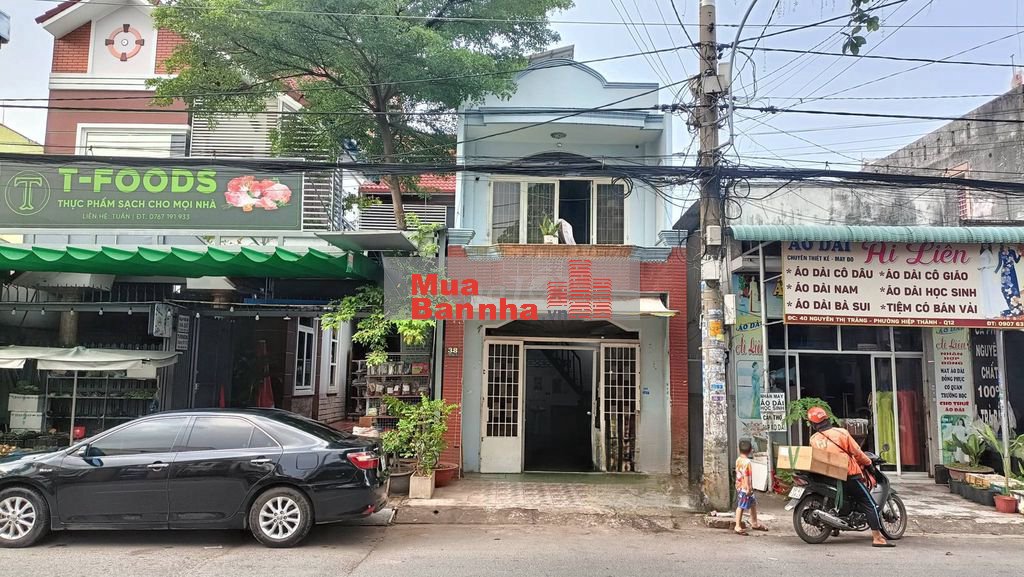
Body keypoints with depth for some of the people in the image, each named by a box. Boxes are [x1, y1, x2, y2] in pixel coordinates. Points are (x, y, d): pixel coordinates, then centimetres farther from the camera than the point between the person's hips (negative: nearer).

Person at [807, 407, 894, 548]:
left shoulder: (813, 439, -1)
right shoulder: (841, 432, -10)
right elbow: (857, 452, -5)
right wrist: (868, 462, 13)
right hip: (850, 475, -5)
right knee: (870, 504, 1)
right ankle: (877, 537, -6)